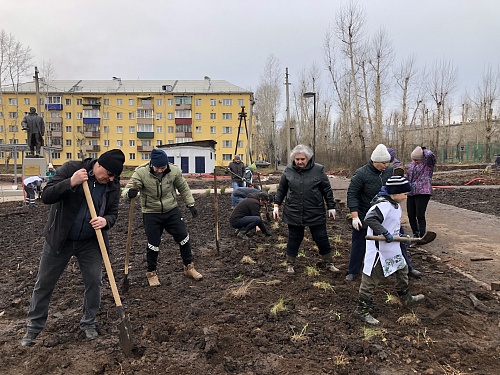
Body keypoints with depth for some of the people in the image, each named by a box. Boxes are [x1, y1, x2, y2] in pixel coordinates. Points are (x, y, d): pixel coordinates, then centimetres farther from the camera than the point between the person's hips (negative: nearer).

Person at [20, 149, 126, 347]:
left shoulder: (113, 185, -8)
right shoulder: (71, 168, -17)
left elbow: (112, 212, -1)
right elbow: (46, 196, -20)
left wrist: (105, 221, -24)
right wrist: (70, 183, -36)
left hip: (90, 241, 2)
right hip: (59, 238, -2)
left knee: (94, 281, 3)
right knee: (44, 283, 10)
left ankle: (88, 323, 25)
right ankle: (34, 327, 29)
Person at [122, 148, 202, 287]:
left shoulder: (174, 171, -10)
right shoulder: (141, 172, -17)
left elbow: (184, 188, 5)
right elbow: (128, 189, -21)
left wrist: (191, 204, 5)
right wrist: (129, 192, -46)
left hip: (172, 211, 2)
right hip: (151, 214, -2)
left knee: (184, 238, 5)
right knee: (153, 244, 4)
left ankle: (189, 267, 25)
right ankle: (151, 273, 27)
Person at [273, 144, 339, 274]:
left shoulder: (318, 170, -4)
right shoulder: (288, 170, -1)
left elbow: (327, 190, 2)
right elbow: (281, 189, 9)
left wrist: (331, 207, 4)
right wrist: (276, 205, 5)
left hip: (316, 213, 0)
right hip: (294, 213, 1)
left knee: (322, 239, 10)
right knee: (294, 239, 11)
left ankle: (329, 263, 29)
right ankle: (290, 264, 29)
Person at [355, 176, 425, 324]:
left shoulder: (395, 205, 9)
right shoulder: (384, 205, -24)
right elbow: (369, 218, -36)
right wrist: (385, 233, -32)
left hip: (393, 249, 10)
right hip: (379, 250, -10)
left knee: (402, 270, 25)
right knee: (371, 279, 0)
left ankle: (406, 298, 47)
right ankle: (362, 309, 13)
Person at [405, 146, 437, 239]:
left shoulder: (428, 164, -5)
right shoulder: (412, 164, 16)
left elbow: (430, 155, -26)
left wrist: (424, 150, -8)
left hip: (422, 193, -7)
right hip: (411, 193, 7)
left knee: (420, 216, -9)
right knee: (411, 215, 9)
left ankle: (422, 236, 1)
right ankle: (415, 234, 25)